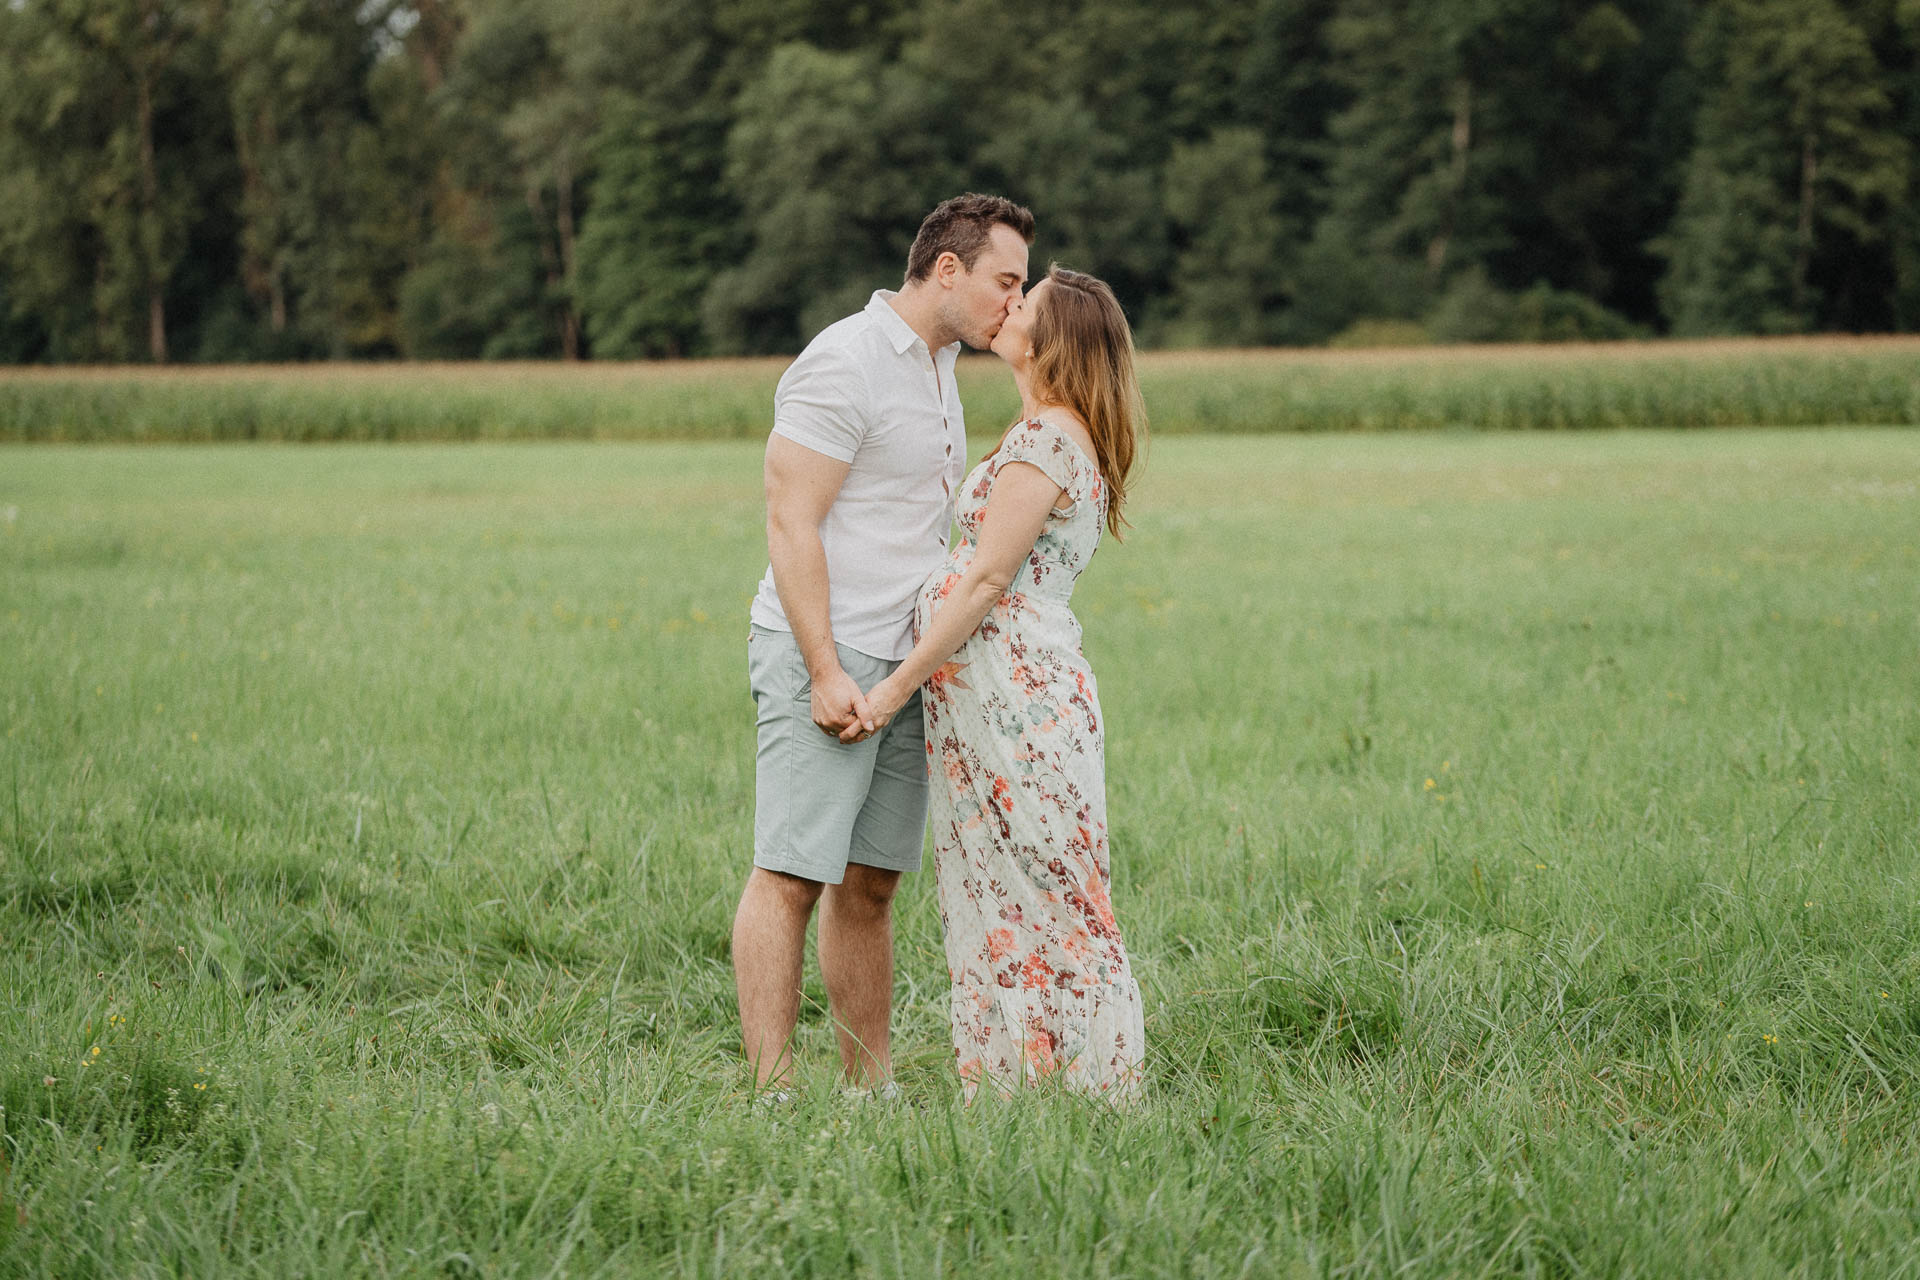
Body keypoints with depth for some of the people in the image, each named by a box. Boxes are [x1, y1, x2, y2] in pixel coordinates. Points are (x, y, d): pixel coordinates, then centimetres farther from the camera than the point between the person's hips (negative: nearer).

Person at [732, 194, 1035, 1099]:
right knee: (790, 878, -9)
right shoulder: (844, 362, -12)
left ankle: (871, 1090, 14)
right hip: (822, 658, -9)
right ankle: (774, 1097, -10)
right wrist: (825, 673, -21)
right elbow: (790, 524, -16)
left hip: (899, 666, 9)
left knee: (870, 882, 10)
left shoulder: (936, 366, 17)